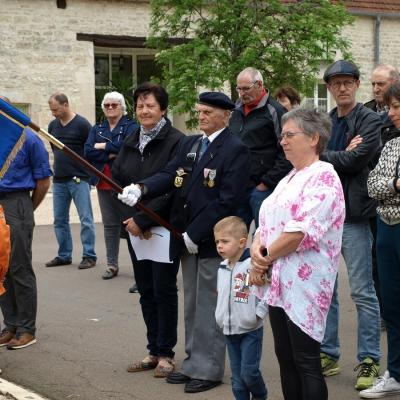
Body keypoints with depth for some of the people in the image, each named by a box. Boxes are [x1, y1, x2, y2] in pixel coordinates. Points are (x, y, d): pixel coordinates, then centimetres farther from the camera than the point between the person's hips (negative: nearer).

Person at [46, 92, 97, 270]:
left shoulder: (82, 124, -8)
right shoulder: (53, 125, 9)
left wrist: (82, 168, -4)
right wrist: (61, 163, 11)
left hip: (79, 180, -6)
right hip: (59, 180, 6)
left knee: (86, 219, -3)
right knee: (59, 220, 10)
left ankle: (89, 256, 1)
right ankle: (64, 255, 20)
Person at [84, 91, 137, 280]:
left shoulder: (131, 126, 0)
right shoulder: (97, 129, 14)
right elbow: (88, 152, -1)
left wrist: (102, 146, -9)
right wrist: (112, 153, -13)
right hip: (104, 183, 5)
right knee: (110, 224, 9)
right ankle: (112, 264, 16)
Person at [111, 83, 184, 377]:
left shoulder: (176, 141, -11)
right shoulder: (130, 143, 11)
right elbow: (116, 180, 11)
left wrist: (143, 219, -18)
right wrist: (129, 217, -3)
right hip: (135, 228, 7)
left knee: (164, 290, 1)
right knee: (145, 290, 11)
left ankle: (166, 353, 12)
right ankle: (154, 351, 21)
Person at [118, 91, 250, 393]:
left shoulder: (235, 150, -11)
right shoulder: (189, 143, 13)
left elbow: (228, 200, -18)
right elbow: (170, 175, 0)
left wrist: (195, 233, -19)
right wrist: (141, 189, -20)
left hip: (212, 240, -8)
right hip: (187, 238, 8)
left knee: (208, 307, 1)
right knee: (192, 305, 16)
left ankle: (209, 370, 11)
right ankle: (193, 363, 27)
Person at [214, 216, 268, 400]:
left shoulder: (252, 266, -17)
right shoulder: (222, 268, 6)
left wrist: (258, 314, -16)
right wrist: (220, 316, 13)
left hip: (250, 331, -6)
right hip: (229, 330, 6)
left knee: (249, 372, -5)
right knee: (237, 376, 10)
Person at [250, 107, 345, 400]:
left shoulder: (323, 176, -11)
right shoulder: (289, 180, 18)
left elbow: (302, 230, -20)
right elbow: (266, 223, 16)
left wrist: (265, 258, -9)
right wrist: (257, 250, -5)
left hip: (304, 284, -9)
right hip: (278, 282, 9)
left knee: (306, 363, -5)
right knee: (285, 357, 12)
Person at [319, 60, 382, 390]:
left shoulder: (371, 121, -5)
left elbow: (355, 159, -17)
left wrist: (321, 156, -7)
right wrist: (341, 156, -12)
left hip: (353, 214, -6)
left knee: (363, 291, -1)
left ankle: (369, 360, 7)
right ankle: (328, 354, 22)